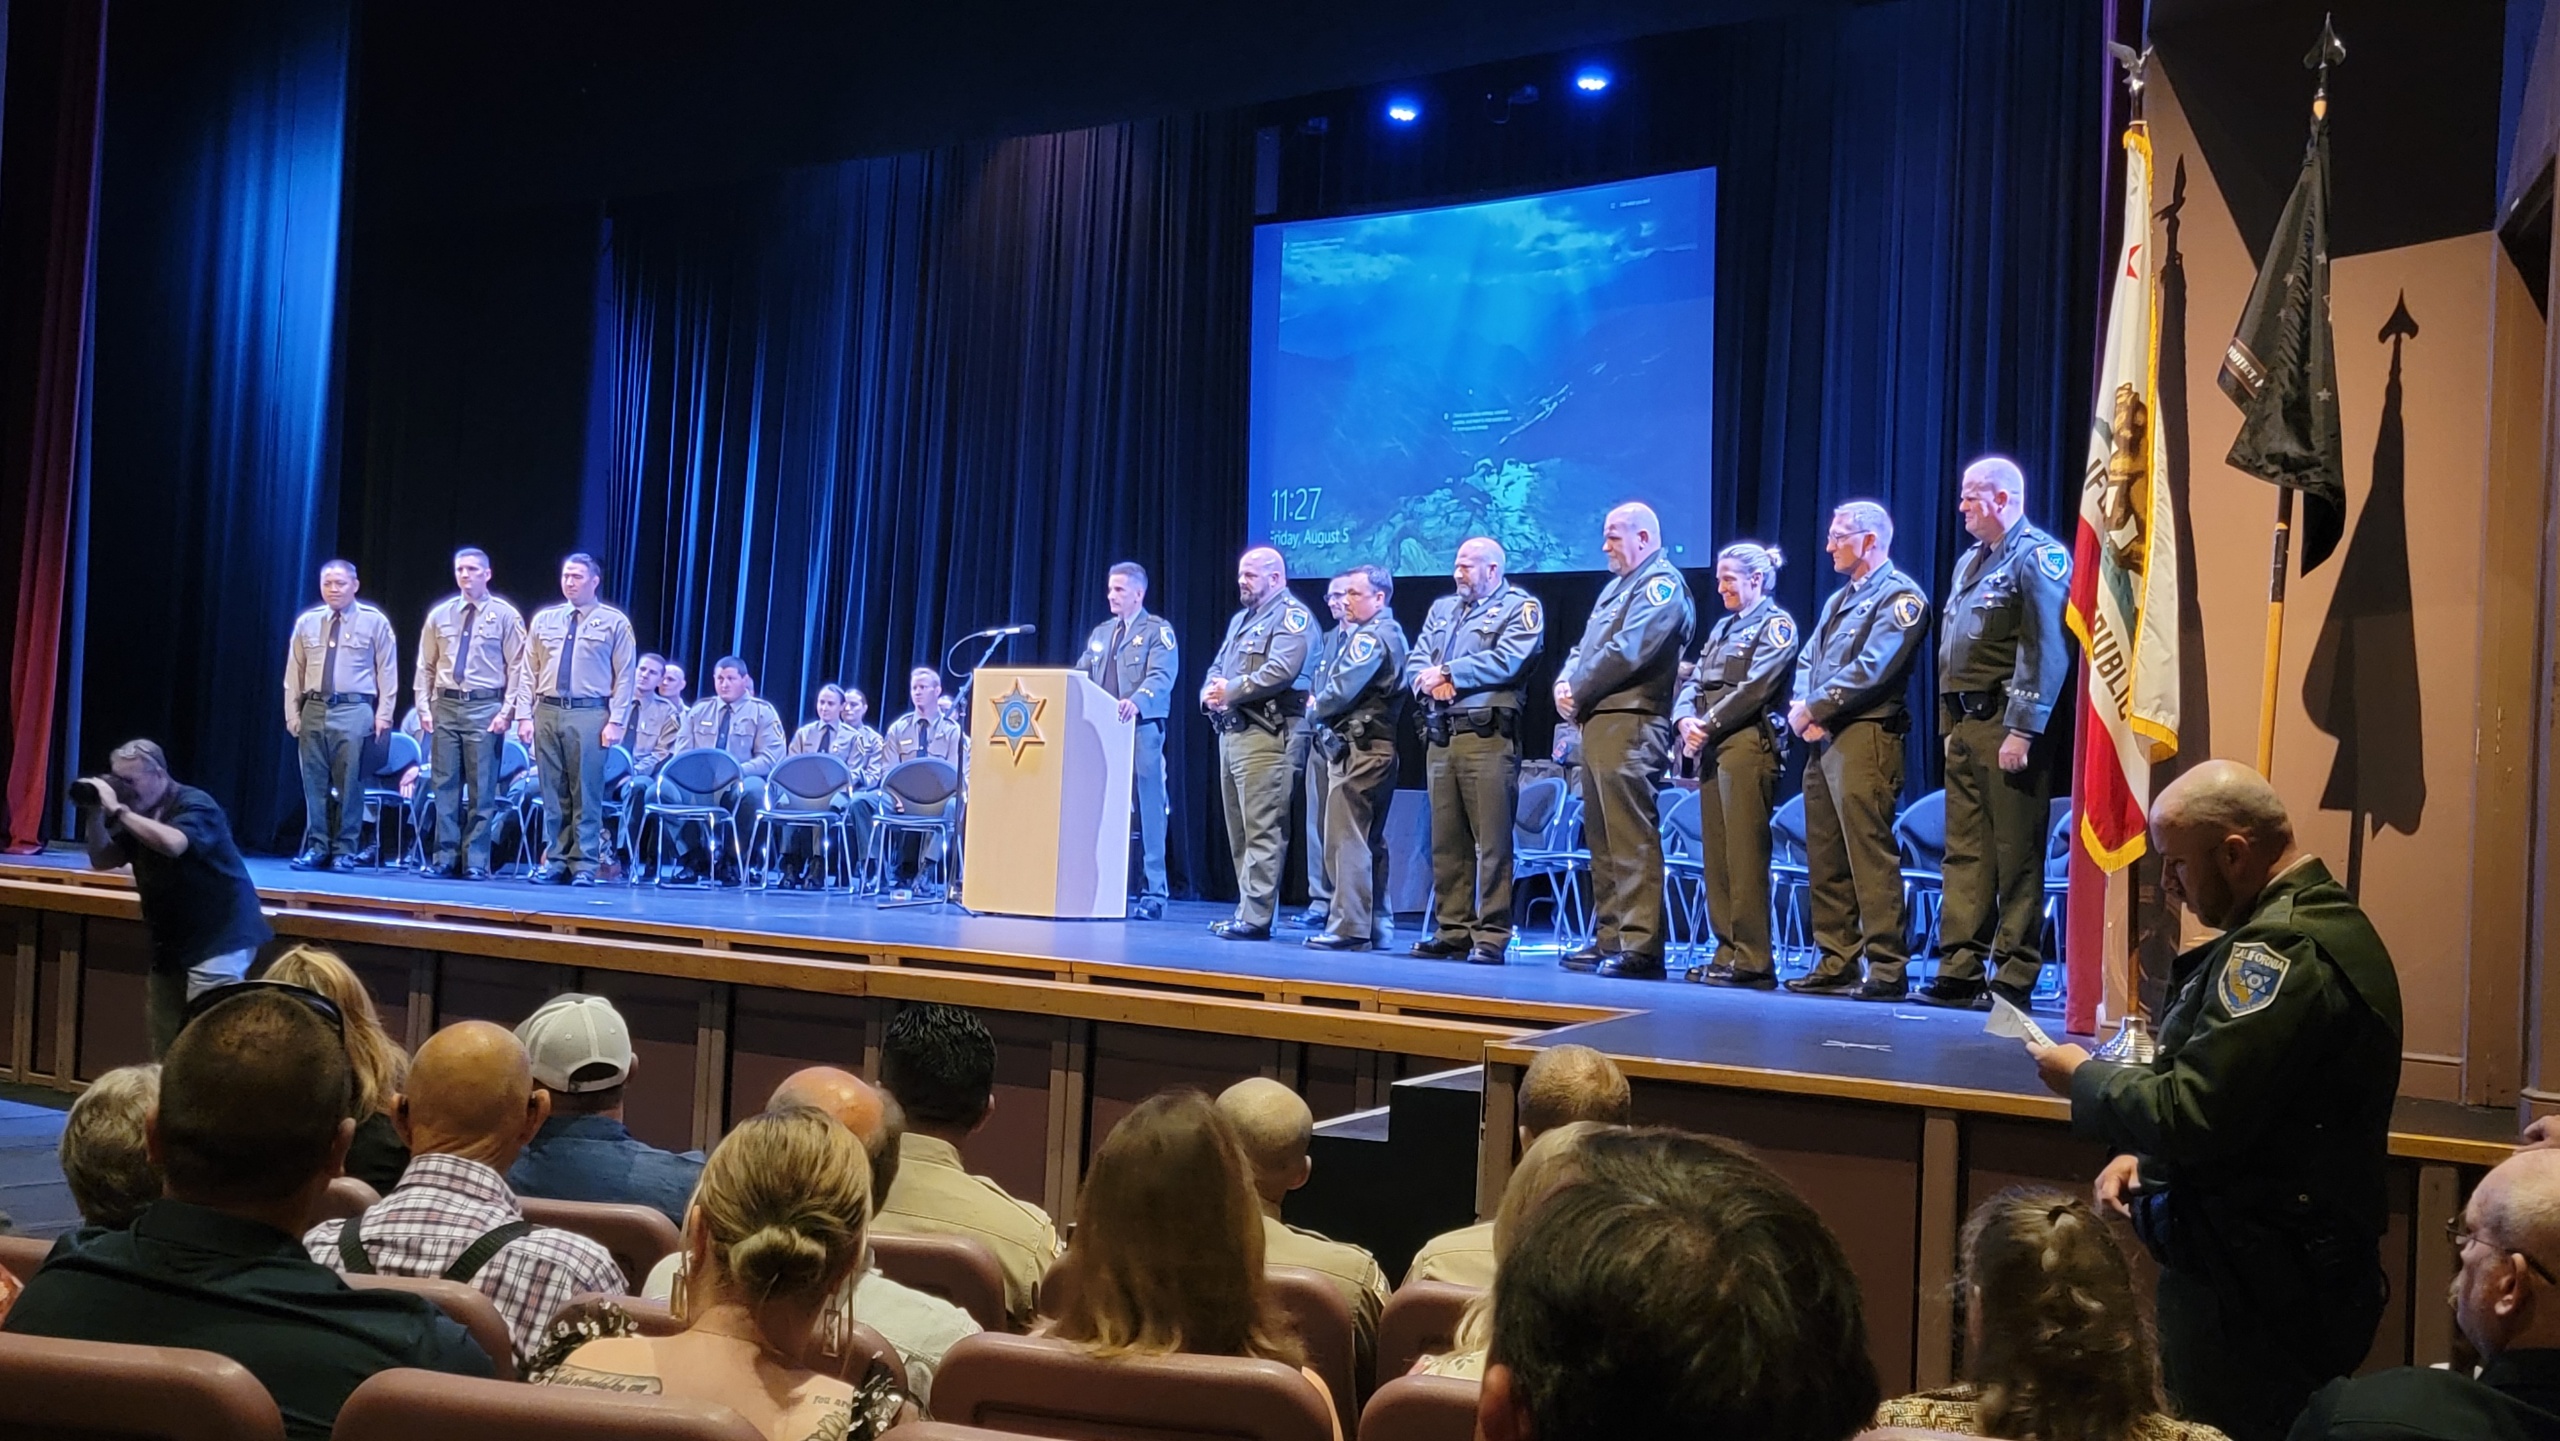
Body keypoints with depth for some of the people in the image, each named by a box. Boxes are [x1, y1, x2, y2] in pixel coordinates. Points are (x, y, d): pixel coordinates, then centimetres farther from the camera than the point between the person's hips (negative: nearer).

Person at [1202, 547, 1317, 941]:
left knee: (1262, 830, -11)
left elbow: (1282, 670, -19)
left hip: (1264, 735, -10)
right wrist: (1210, 691, -1)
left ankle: (1255, 918, -13)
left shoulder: (1292, 616, -4)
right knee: (1238, 831, 11)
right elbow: (1217, 668, 22)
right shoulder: (1241, 620, 24)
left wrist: (1231, 691, -13)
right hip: (1231, 730, 10)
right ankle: (1247, 909, 16)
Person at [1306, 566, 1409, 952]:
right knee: (1370, 841, 13)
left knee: (1347, 839, -10)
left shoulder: (1371, 637, -12)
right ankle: (1374, 926, 18)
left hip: (1358, 750, -11)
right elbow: (1327, 682, 19)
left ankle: (1349, 927, -10)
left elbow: (1342, 690, -18)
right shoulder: (1387, 633, 20)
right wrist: (1321, 705, 2)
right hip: (1375, 748, 11)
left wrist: (1315, 709, 0)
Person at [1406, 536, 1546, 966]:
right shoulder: (1443, 607, 22)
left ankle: (1491, 936, -5)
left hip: (1488, 734, -6)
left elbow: (1506, 661, -13)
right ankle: (1452, 931, 13)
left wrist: (1448, 671, -7)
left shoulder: (1520, 607, 3)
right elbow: (1415, 662, 14)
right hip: (1440, 734, 6)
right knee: (1446, 840, 7)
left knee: (1492, 840, -7)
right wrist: (1430, 681, -9)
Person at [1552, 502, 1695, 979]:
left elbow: (1626, 652, -17)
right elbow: (1585, 647, 23)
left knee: (1631, 837, -12)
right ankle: (1608, 937, 18)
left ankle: (1641, 945, -13)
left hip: (1630, 722, -10)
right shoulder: (1617, 586, 24)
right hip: (1597, 721, 10)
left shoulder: (1662, 585, -6)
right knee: (1602, 837, 12)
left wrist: (1579, 691, -9)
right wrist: (1565, 682, 3)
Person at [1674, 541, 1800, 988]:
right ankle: (1727, 951, 12)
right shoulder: (1723, 627, 22)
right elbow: (1692, 682, 17)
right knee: (1716, 852, 7)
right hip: (1712, 747, 8)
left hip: (1748, 744, -8)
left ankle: (1752, 960, -8)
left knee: (1744, 852, -10)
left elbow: (1755, 688, -13)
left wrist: (1708, 725, -12)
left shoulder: (1775, 624, -2)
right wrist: (1686, 720, -3)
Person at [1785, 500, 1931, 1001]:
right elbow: (1807, 660, 19)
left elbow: (1871, 669, -16)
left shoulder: (1899, 596, -4)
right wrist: (1802, 708, -1)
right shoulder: (1839, 599, 24)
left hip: (1865, 736, -9)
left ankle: (1887, 969, -10)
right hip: (1823, 739, 9)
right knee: (1825, 859, 9)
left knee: (1870, 855, -12)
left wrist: (1813, 709, -9)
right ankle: (1837, 964, 14)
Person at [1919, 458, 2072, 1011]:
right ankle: (1959, 969, 13)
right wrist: (1949, 722, 17)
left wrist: (2022, 731, -21)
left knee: (2016, 856, -4)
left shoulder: (2037, 558, -7)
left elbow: (2044, 654, -16)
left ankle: (2015, 979, 0)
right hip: (1963, 723, 9)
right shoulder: (1970, 562, 21)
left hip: (2005, 725, -9)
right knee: (1964, 851, 9)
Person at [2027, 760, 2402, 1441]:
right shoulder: (2321, 921, 13)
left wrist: (2081, 1077, -8)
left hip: (2254, 1295, -10)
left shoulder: (2281, 950, -22)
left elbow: (2192, 1116, -25)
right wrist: (2142, 1155, 6)